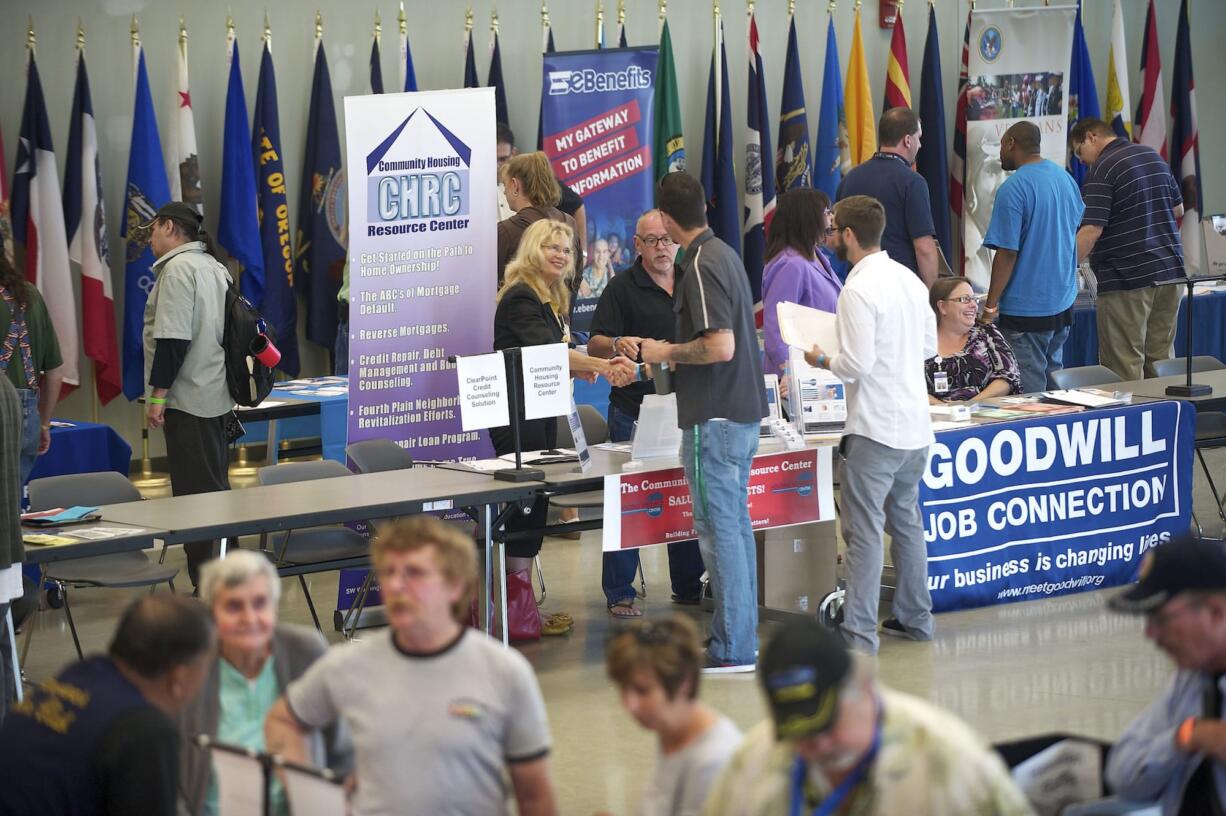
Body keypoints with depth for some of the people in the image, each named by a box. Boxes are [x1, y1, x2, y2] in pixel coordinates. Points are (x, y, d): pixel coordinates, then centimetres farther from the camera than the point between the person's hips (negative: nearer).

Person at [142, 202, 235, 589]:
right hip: (218, 398, 10)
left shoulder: (178, 269, -12)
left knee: (196, 492, -9)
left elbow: (173, 338, -19)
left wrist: (158, 394, -17)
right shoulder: (214, 267, 17)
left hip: (189, 399, -10)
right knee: (215, 489, 13)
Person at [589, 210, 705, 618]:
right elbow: (594, 345, -11)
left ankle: (688, 586, 17)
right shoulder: (623, 287, -3)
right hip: (634, 411, -5)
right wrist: (617, 344, -32)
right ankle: (619, 594, 3)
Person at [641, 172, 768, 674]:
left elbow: (721, 346, -26)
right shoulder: (725, 254, 12)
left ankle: (732, 650, -3)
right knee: (735, 524, 15)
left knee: (719, 529, -6)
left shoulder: (702, 266, -18)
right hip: (743, 411, 10)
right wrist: (675, 354, 21)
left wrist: (668, 353, -12)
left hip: (714, 419, -10)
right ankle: (739, 635, 21)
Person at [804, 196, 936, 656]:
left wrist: (822, 360, -1)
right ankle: (915, 618, 26)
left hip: (875, 429, -8)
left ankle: (859, 634, -6)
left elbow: (856, 366, -19)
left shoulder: (859, 290, -17)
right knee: (906, 521, 20)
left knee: (863, 531, -6)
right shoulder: (910, 280, 8)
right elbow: (931, 345, 16)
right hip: (916, 427, 8)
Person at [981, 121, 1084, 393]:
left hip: (1027, 309, -8)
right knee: (1053, 378, 17)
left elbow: (1007, 253, -19)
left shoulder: (1013, 189, -18)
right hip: (1063, 302, 8)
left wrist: (991, 306, -12)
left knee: (1030, 391, -3)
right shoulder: (1064, 177, 8)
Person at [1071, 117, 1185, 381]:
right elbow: (1178, 209, 22)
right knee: (1161, 360, 13)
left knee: (1125, 367, -3)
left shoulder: (1102, 171, -11)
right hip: (1169, 270, 8)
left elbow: (1091, 230, -19)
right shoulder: (1154, 156, 13)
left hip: (1127, 280, -8)